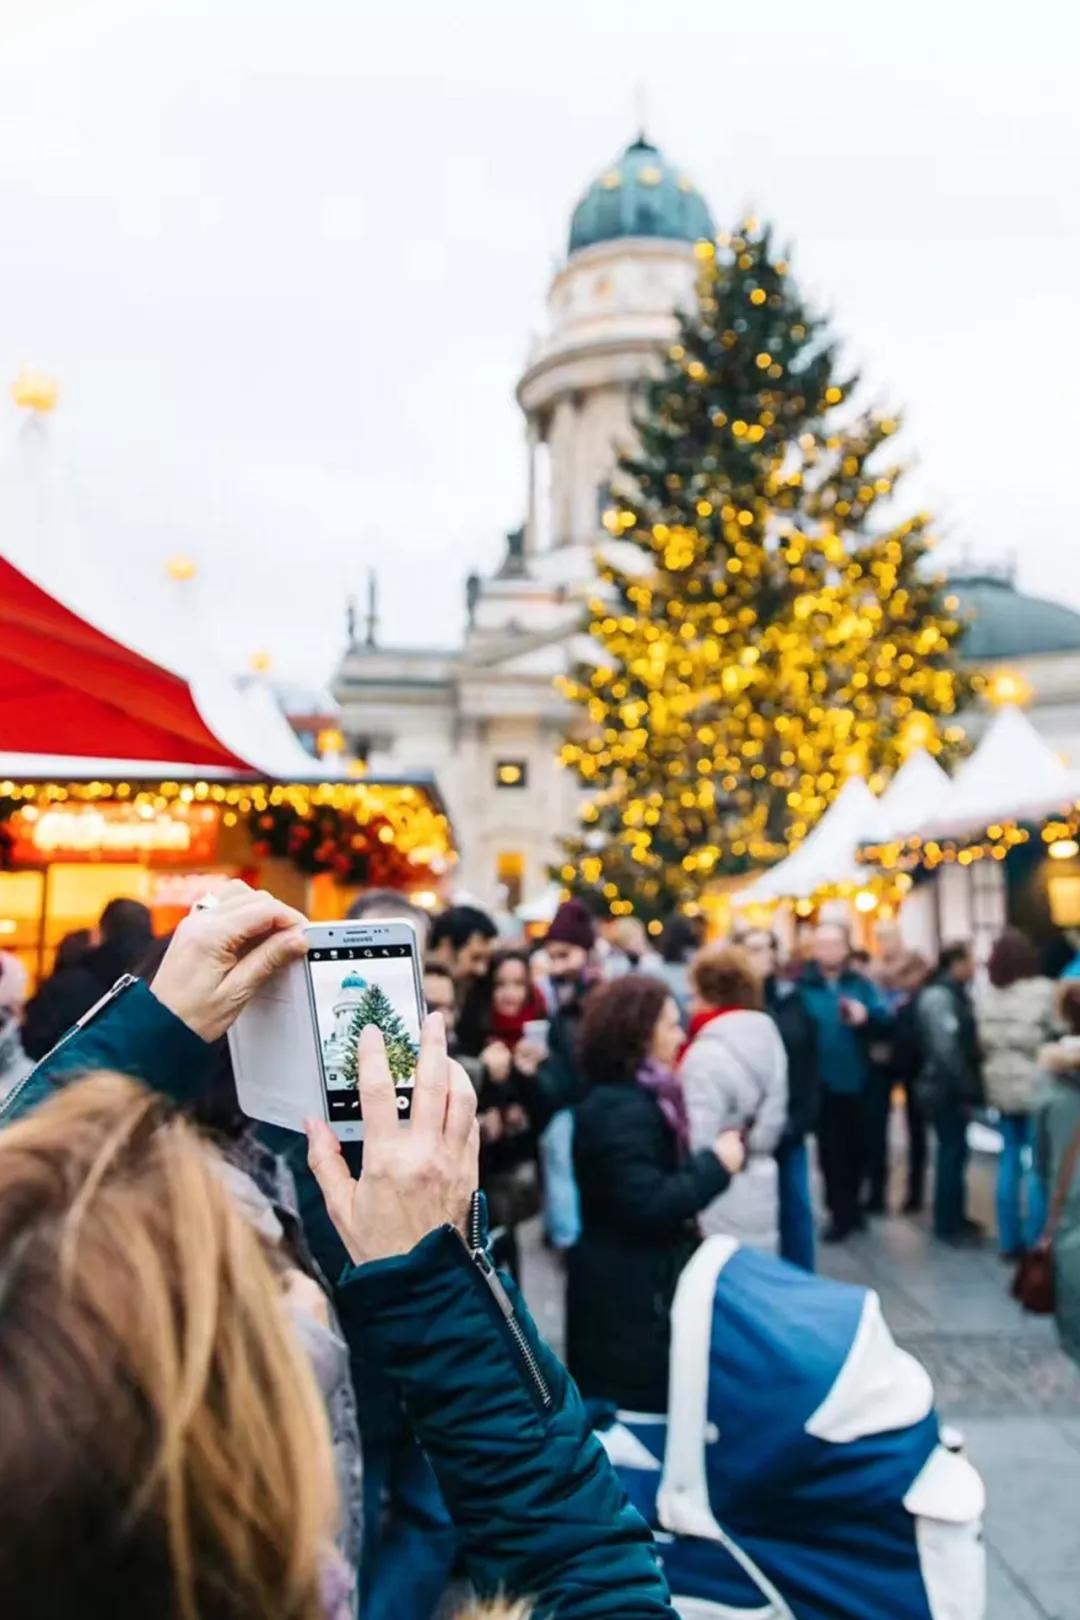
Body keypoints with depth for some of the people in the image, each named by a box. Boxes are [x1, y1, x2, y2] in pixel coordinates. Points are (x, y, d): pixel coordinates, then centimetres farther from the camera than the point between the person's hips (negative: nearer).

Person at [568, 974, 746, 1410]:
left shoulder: (635, 1095, 8)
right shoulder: (621, 1109, -23)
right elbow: (646, 1205, -28)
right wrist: (716, 1164, -20)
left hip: (636, 1281, 10)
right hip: (630, 1291, -10)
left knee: (632, 1406, 19)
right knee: (638, 1408, 3)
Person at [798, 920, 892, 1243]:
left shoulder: (861, 984, 4)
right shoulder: (802, 985, -4)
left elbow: (884, 1024, -6)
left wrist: (866, 1017, -24)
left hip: (855, 1082, 3)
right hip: (821, 1084, -3)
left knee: (854, 1147, 15)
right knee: (831, 1150, 3)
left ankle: (849, 1206, 33)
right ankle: (842, 1212, 15)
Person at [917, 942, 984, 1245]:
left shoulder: (954, 993, 12)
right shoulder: (938, 996, -18)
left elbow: (966, 1044, 14)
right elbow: (947, 1049, -22)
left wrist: (970, 1087, 10)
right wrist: (968, 1091, -19)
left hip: (952, 1087, 9)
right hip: (946, 1089, -9)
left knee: (955, 1152, 16)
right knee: (952, 1153, -1)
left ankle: (954, 1217, 27)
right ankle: (948, 1225, 9)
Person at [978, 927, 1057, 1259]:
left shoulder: (986, 995, 1)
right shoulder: (1043, 991, -15)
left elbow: (982, 1041, 5)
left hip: (1002, 1087, 5)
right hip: (1036, 1087, -5)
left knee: (1010, 1161, 14)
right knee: (1039, 1166, 3)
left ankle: (1010, 1241, 19)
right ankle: (1036, 1245, 6)